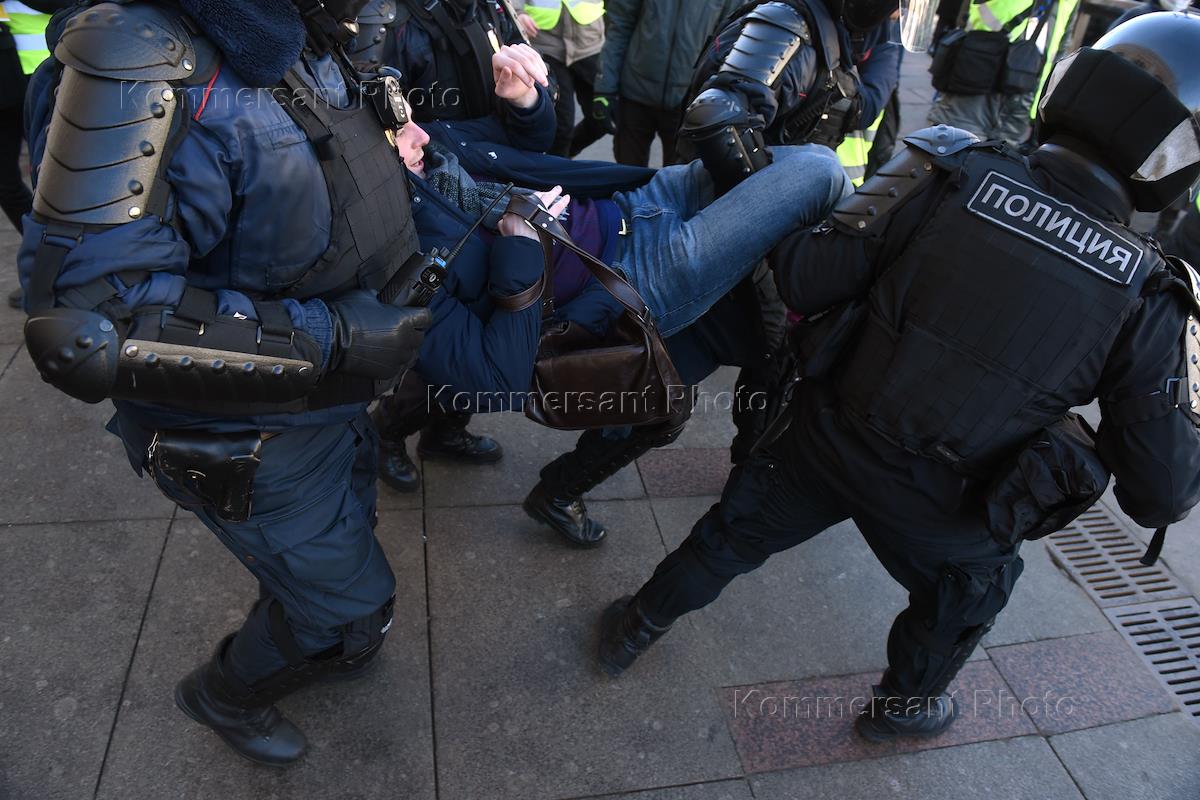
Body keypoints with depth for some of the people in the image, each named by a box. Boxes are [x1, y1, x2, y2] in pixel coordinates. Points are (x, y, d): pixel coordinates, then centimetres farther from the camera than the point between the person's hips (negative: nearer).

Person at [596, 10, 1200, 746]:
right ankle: (902, 703, 57)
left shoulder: (957, 174, -17)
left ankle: (637, 630, 49)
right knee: (969, 589, 34)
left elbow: (807, 278, -17)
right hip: (944, 511, 0)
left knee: (739, 527, 26)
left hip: (828, 441, 1)